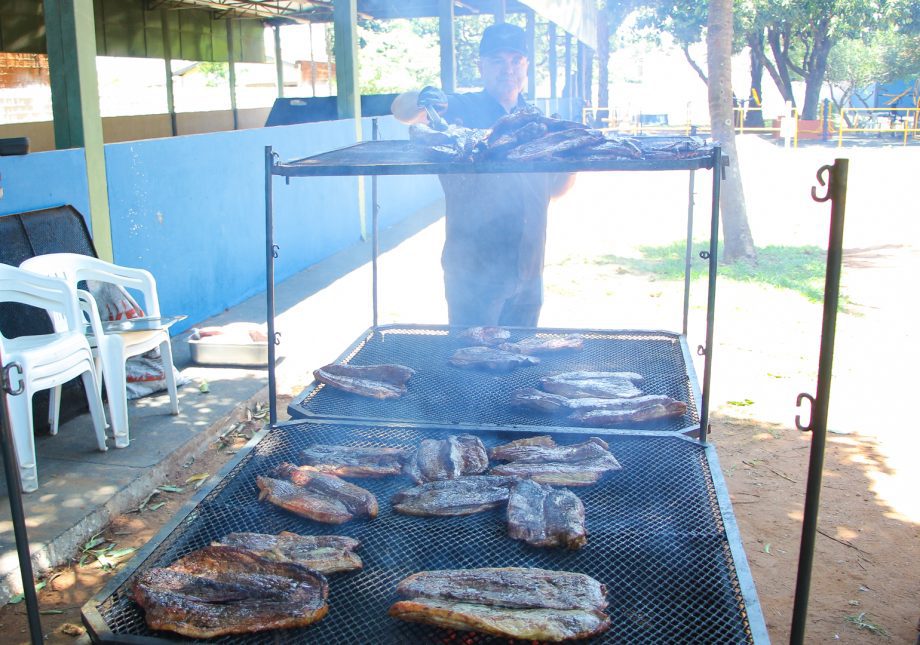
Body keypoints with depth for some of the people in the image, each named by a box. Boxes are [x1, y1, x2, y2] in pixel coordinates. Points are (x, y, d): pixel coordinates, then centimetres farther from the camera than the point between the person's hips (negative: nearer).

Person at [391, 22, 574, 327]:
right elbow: (401, 110, -18)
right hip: (474, 272, -5)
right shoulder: (460, 110, -3)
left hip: (528, 272, 5)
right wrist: (420, 100, -40)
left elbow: (554, 188, 17)